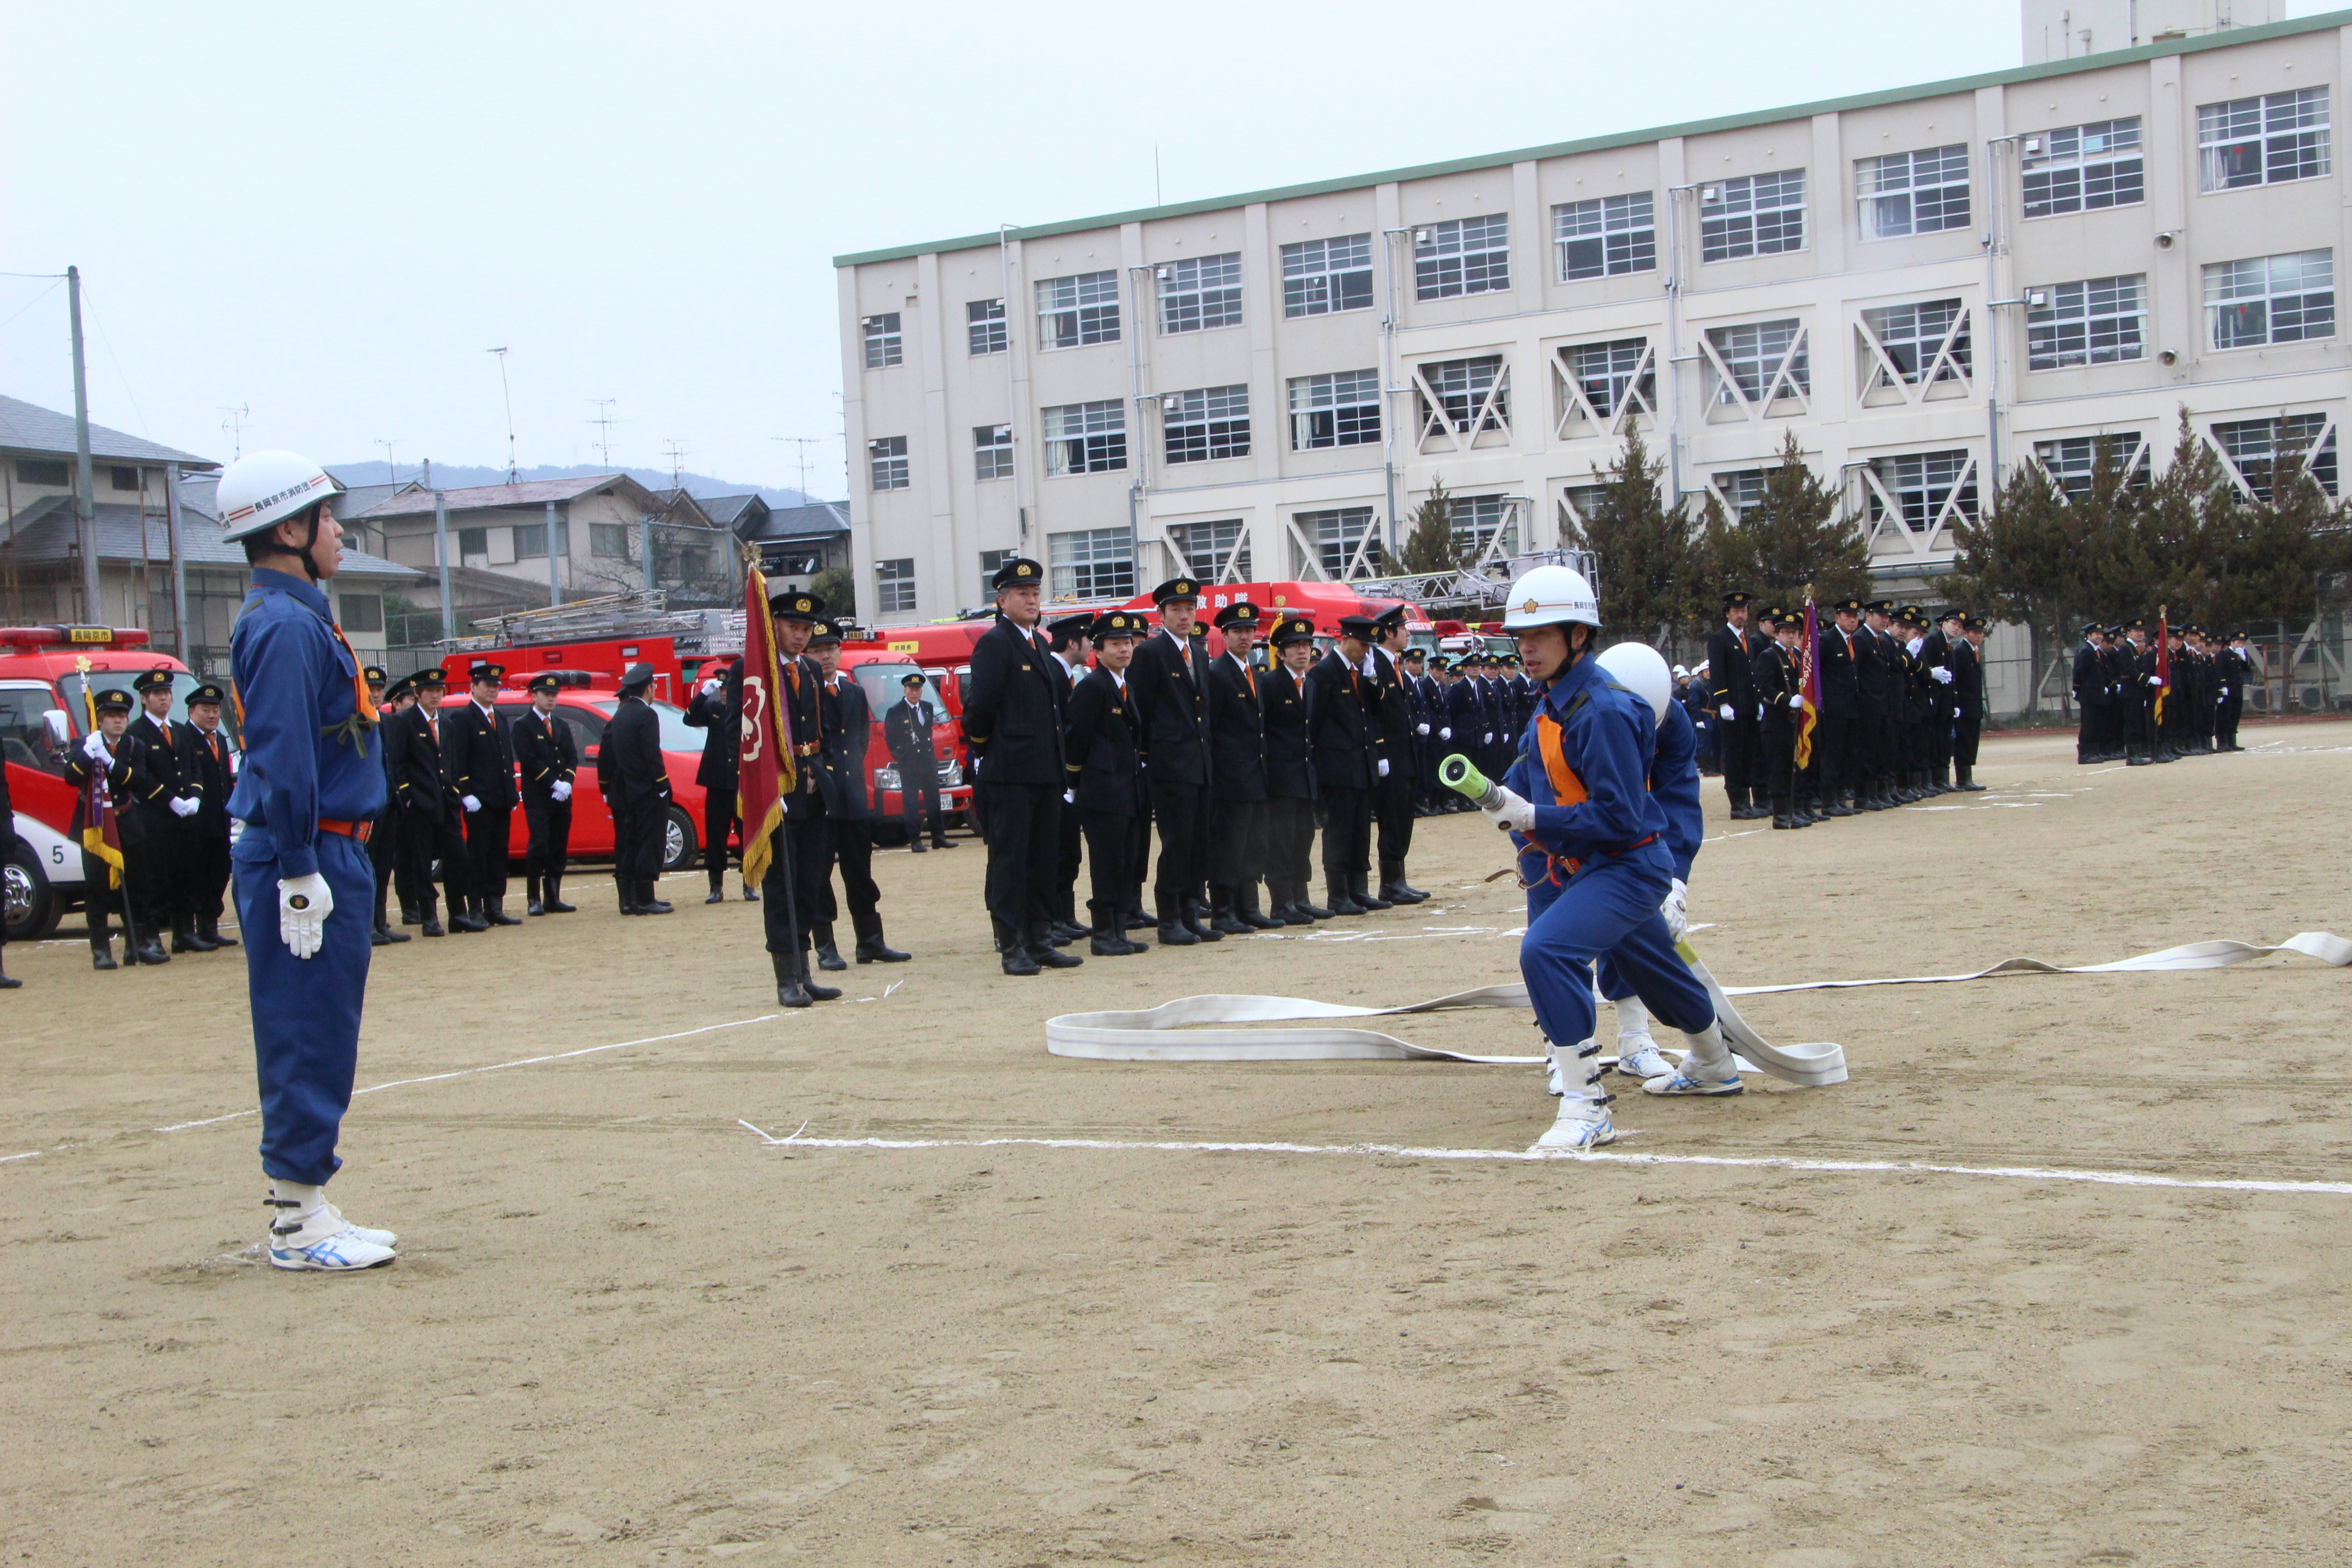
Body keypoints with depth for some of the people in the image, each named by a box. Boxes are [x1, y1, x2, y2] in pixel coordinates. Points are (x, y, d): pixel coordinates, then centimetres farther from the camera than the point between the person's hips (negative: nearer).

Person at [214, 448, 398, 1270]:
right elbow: (283, 758, -21)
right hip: (308, 857, -10)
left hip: (330, 855, 10)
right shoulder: (285, 625, -15)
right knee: (307, 1040, -6)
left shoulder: (298, 616, 17)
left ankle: (307, 1209, 20)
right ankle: (299, 1224, 0)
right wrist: (299, 873, -22)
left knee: (317, 1045, 13)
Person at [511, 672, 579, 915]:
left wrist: (566, 783, -7)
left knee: (559, 849, 5)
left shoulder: (562, 727, 19)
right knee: (539, 846, -10)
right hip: (537, 799, -6)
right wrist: (554, 784, -14)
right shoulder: (523, 726, -1)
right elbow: (529, 761, -10)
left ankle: (553, 899, 9)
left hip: (562, 799, 6)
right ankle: (534, 900, -6)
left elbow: (573, 758, 11)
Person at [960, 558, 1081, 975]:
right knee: (1010, 859, -3)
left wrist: (1060, 758, 16)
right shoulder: (994, 644, -9)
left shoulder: (1040, 644, 17)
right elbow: (979, 705, -15)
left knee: (1043, 859, 11)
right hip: (1011, 772, -8)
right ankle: (1011, 947, -1)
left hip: (1047, 770, 8)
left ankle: (1039, 941, 17)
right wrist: (982, 749, -3)